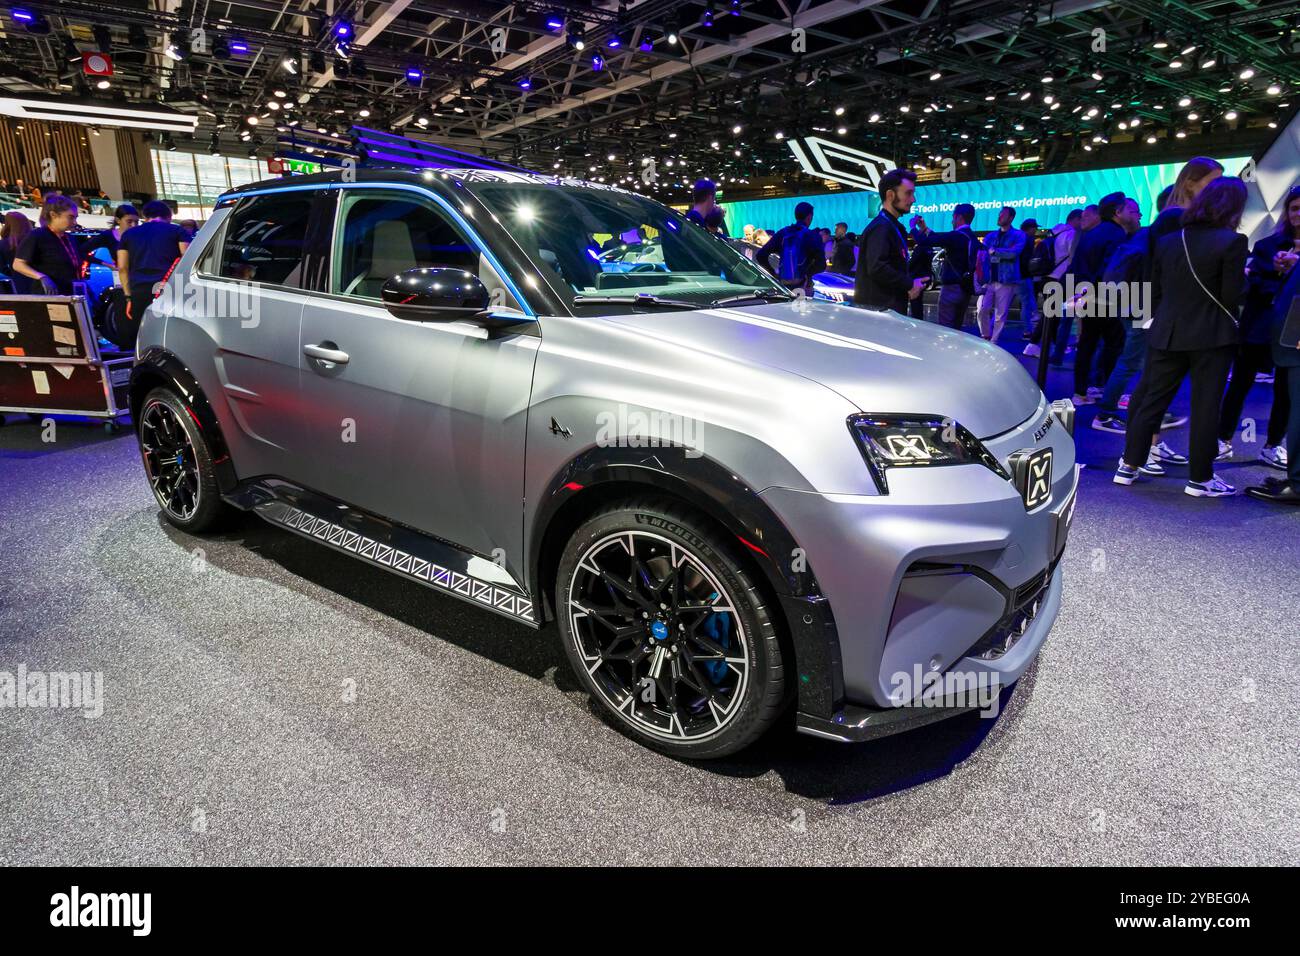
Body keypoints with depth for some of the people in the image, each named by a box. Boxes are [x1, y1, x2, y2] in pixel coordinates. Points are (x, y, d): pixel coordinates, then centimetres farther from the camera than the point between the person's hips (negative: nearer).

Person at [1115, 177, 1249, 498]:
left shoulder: (1167, 241, 5)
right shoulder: (1232, 241, -10)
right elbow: (1232, 297, -10)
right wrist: (1243, 276, 9)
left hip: (1167, 335, 4)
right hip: (1211, 337, -4)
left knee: (1151, 400, 10)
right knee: (1205, 407, 3)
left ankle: (1128, 466, 12)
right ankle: (1199, 478, 10)